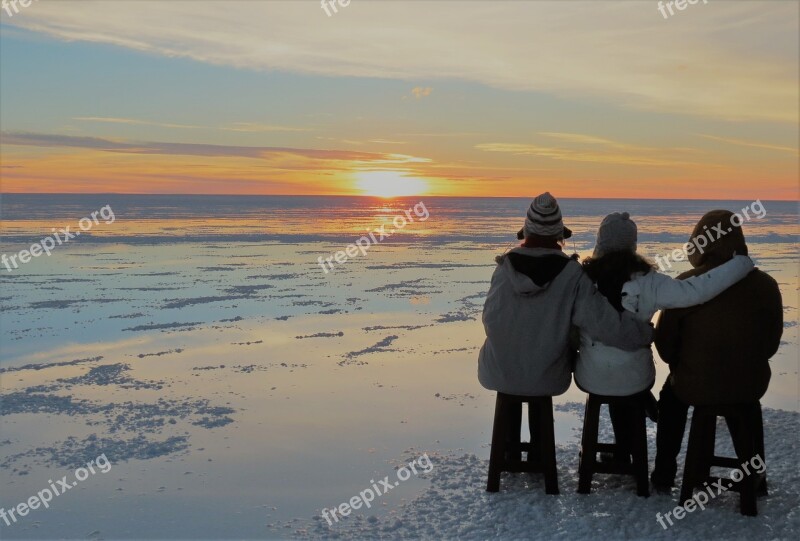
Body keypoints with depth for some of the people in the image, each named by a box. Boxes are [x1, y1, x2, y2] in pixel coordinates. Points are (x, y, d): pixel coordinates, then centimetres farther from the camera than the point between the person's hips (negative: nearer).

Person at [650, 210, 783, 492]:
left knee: (671, 394, 32)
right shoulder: (766, 285, -7)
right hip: (751, 386, 3)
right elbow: (772, 343, 3)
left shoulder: (686, 284, -16)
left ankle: (664, 475, 35)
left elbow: (665, 341, -7)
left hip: (696, 387, -2)